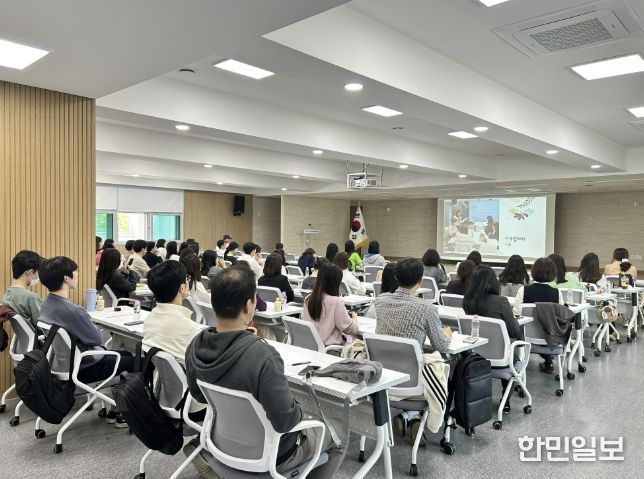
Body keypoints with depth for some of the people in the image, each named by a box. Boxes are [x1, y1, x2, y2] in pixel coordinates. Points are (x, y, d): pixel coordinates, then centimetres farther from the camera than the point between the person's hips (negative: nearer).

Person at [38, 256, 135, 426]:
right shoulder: (72, 311, -31)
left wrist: (86, 319, -5)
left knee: (124, 353, 21)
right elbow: (96, 339, -18)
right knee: (133, 361, 9)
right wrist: (93, 326, -2)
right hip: (82, 368, -9)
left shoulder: (47, 304, -3)